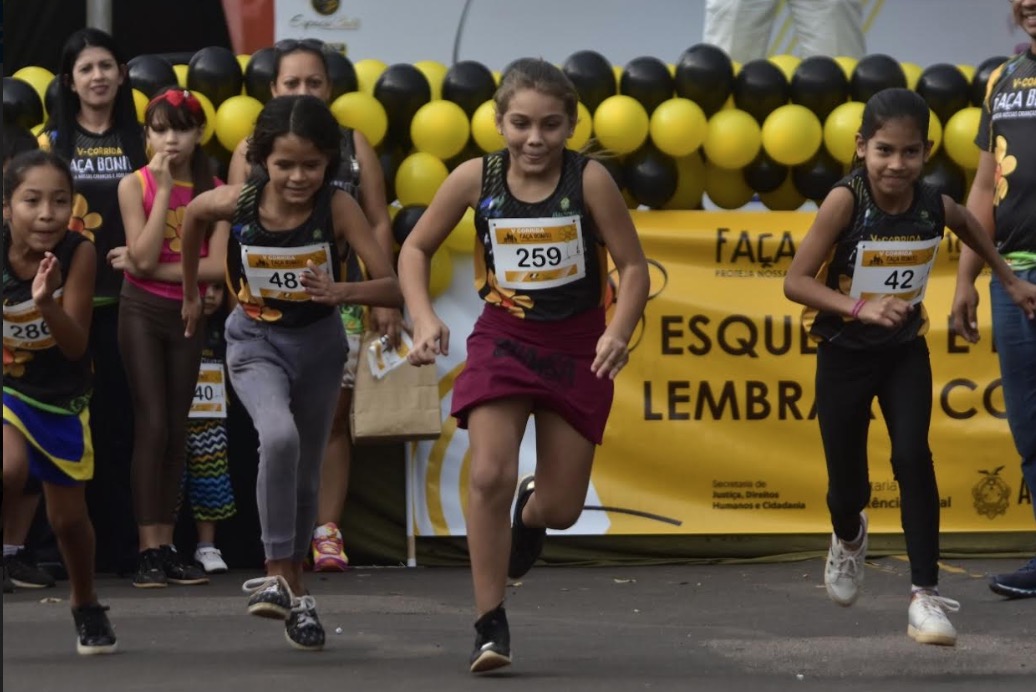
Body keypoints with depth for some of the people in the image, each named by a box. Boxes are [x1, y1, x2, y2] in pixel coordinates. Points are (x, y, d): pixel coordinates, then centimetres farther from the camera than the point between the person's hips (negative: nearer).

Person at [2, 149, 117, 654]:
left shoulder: (78, 254, -25)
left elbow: (76, 346, -23)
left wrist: (46, 302, -40)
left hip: (61, 399, 1)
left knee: (68, 517, 13)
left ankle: (86, 607, 39)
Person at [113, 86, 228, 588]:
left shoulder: (212, 189, 1)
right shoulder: (135, 185, -4)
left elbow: (217, 266, -9)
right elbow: (143, 258, -16)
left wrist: (153, 268, -15)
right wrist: (164, 191, -16)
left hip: (187, 312, 3)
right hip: (142, 310, -3)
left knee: (176, 430, 6)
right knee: (152, 424, -11)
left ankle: (167, 547, 9)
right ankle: (148, 551, -11)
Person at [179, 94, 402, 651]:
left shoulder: (338, 208, -24)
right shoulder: (237, 203, -20)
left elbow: (393, 287, -28)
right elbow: (192, 214, 4)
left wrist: (341, 291, -47)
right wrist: (191, 293, 14)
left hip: (318, 341, 1)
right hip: (255, 340, -1)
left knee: (306, 473, 12)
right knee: (279, 438, -29)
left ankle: (293, 589, 31)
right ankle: (278, 577, -21)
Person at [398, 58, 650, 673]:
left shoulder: (589, 180, -16)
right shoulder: (475, 179, -11)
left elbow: (634, 266, -10)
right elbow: (416, 248, 3)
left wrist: (618, 333, -25)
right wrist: (424, 318, -12)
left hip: (577, 347, 0)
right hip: (503, 339, 0)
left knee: (561, 509, 5)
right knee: (491, 475, -19)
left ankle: (530, 511, 46)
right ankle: (491, 626, -7)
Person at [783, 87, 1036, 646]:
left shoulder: (934, 206, -14)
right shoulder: (845, 201, -25)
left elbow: (969, 224, 12)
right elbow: (795, 281, -28)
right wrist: (860, 308, -40)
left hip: (905, 352, 2)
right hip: (844, 354, -2)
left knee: (913, 457, -19)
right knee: (847, 483, 8)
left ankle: (925, 594, -15)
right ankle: (849, 538, 45)